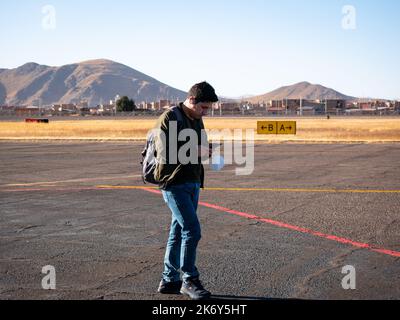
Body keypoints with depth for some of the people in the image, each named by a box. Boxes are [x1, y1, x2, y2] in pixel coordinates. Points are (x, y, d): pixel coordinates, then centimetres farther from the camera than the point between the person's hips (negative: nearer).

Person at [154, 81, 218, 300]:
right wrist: (195, 151, -20)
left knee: (178, 232, 12)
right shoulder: (169, 119, -13)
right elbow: (165, 153, -19)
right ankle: (189, 280, 0)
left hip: (193, 183, 8)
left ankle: (169, 280, 20)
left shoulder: (197, 120, 13)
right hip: (174, 184, -8)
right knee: (192, 230, -12)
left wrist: (207, 149, 1)